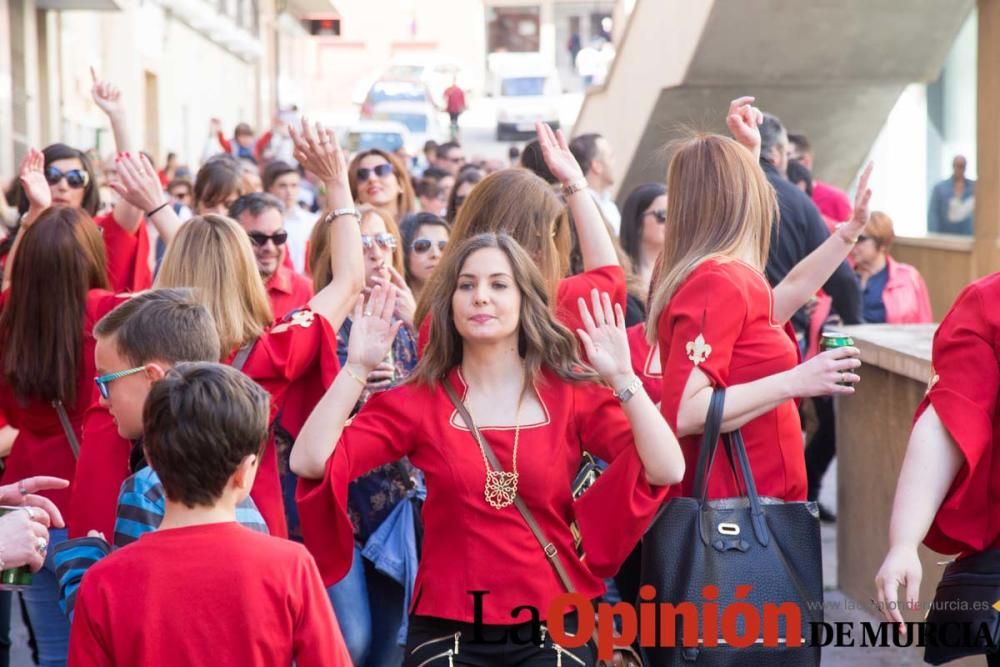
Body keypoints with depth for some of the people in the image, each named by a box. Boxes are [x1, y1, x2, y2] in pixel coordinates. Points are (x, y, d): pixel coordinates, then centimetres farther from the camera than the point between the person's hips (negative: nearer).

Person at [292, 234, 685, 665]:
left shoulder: (571, 392, 1)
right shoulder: (418, 400, 1)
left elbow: (666, 471, -11)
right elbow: (309, 463, -11)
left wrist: (622, 378, -19)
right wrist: (356, 369, -16)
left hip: (552, 626, 0)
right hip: (446, 628, 0)